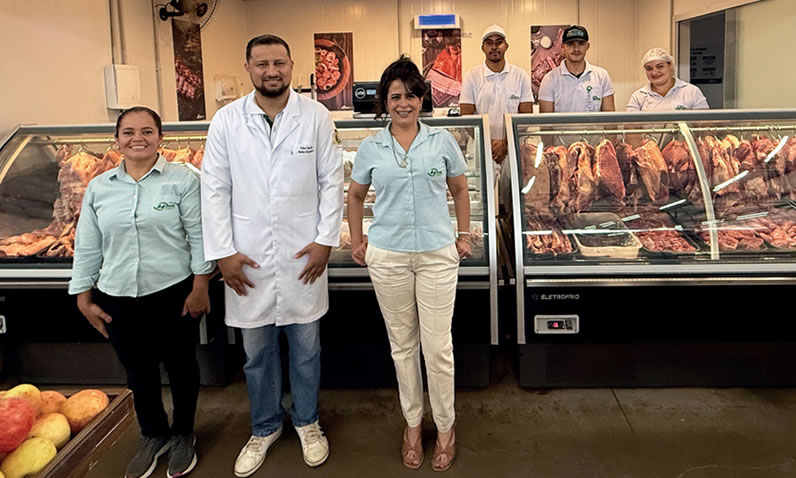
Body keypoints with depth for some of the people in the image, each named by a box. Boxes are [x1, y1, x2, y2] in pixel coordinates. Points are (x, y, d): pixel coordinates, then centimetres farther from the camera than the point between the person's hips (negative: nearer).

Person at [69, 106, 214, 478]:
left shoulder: (182, 180, -7)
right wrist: (84, 298, 8)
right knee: (138, 372, 17)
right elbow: (87, 247, 8)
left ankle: (182, 434, 36)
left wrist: (200, 287, -10)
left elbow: (199, 236, -7)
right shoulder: (98, 187, 4)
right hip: (117, 300, 4)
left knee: (180, 366, 12)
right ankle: (153, 435, 40)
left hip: (173, 294, -3)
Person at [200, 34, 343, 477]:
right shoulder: (227, 120, -1)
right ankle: (265, 427, 36)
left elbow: (332, 182, 0)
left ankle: (307, 422, 36)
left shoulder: (316, 116, -3)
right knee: (257, 351, 15)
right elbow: (215, 189, 0)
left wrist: (326, 240, -6)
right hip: (248, 259, 1)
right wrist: (223, 252, -5)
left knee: (306, 347, 14)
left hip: (303, 256, -1)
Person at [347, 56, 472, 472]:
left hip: (437, 255, -1)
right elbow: (355, 195, 15)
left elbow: (459, 190, 12)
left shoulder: (442, 141, 1)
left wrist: (464, 235, 8)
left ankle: (445, 427, 24)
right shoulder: (371, 148, 3)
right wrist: (357, 241, 10)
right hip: (388, 257, 1)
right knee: (402, 346, 12)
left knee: (438, 347, 3)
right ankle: (412, 424, 30)